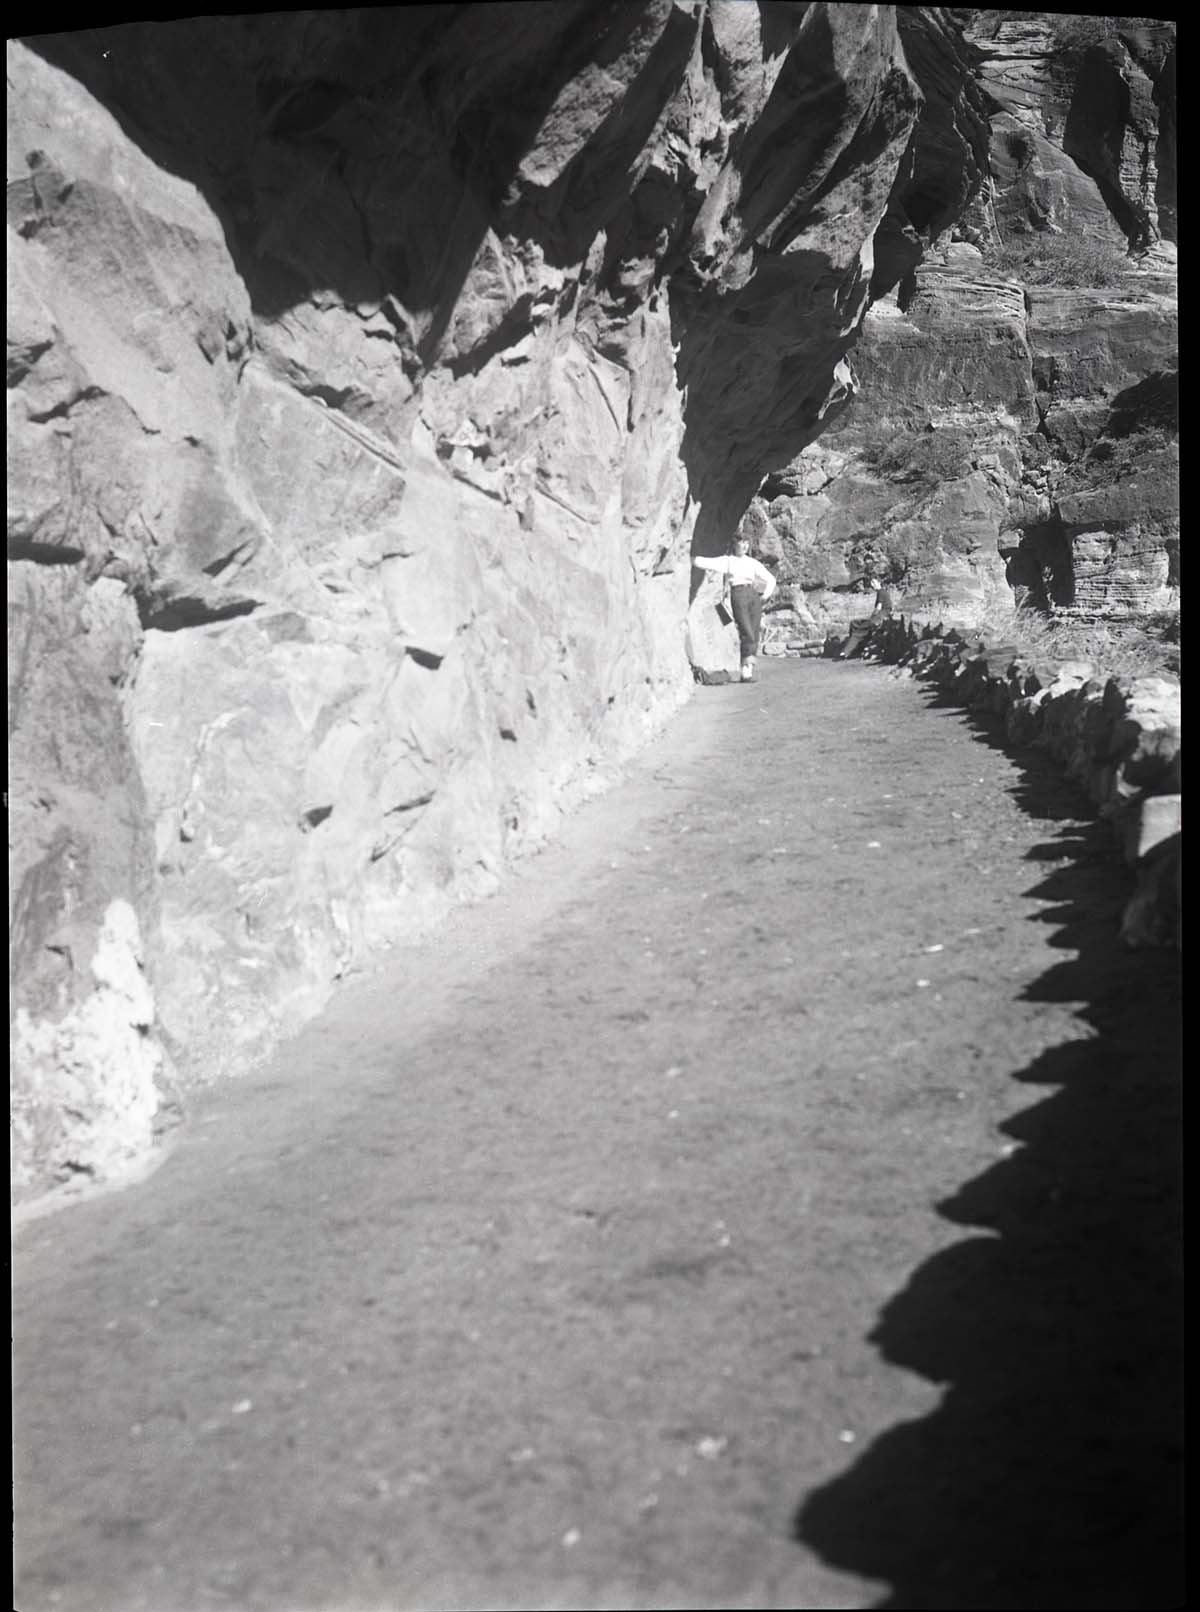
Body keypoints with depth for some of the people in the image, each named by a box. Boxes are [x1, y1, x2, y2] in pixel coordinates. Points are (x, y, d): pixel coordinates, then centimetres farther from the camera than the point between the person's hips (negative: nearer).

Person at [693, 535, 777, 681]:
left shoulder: (753, 563, 17)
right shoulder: (726, 561, 7)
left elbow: (770, 579, 22)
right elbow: (700, 562, -2)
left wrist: (765, 595, 9)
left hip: (754, 597, 4)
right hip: (738, 596, -4)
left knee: (755, 635, -3)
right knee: (747, 634, -15)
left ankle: (749, 670, 2)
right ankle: (746, 671, -14)